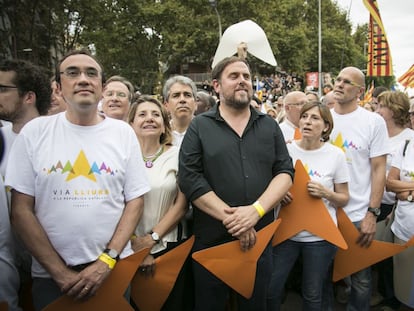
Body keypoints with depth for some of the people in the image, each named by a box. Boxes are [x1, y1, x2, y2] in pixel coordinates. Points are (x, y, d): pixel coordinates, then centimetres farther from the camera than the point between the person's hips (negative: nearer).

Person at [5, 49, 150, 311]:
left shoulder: (123, 133, -2)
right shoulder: (34, 132, -3)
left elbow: (135, 201, -1)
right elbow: (21, 210, -4)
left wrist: (107, 260, -10)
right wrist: (60, 272, -8)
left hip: (114, 269, 1)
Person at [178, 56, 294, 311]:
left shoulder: (270, 126, 8)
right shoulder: (199, 127, -1)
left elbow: (285, 172, 1)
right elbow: (190, 179, -10)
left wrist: (256, 210, -16)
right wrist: (230, 219, -17)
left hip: (260, 239, 3)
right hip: (211, 242, -2)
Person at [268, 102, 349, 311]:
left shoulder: (336, 155, -6)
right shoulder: (286, 150, -2)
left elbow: (344, 199, 1)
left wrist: (325, 193, -18)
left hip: (320, 235, -1)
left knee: (312, 294, 13)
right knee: (271, 289, 5)